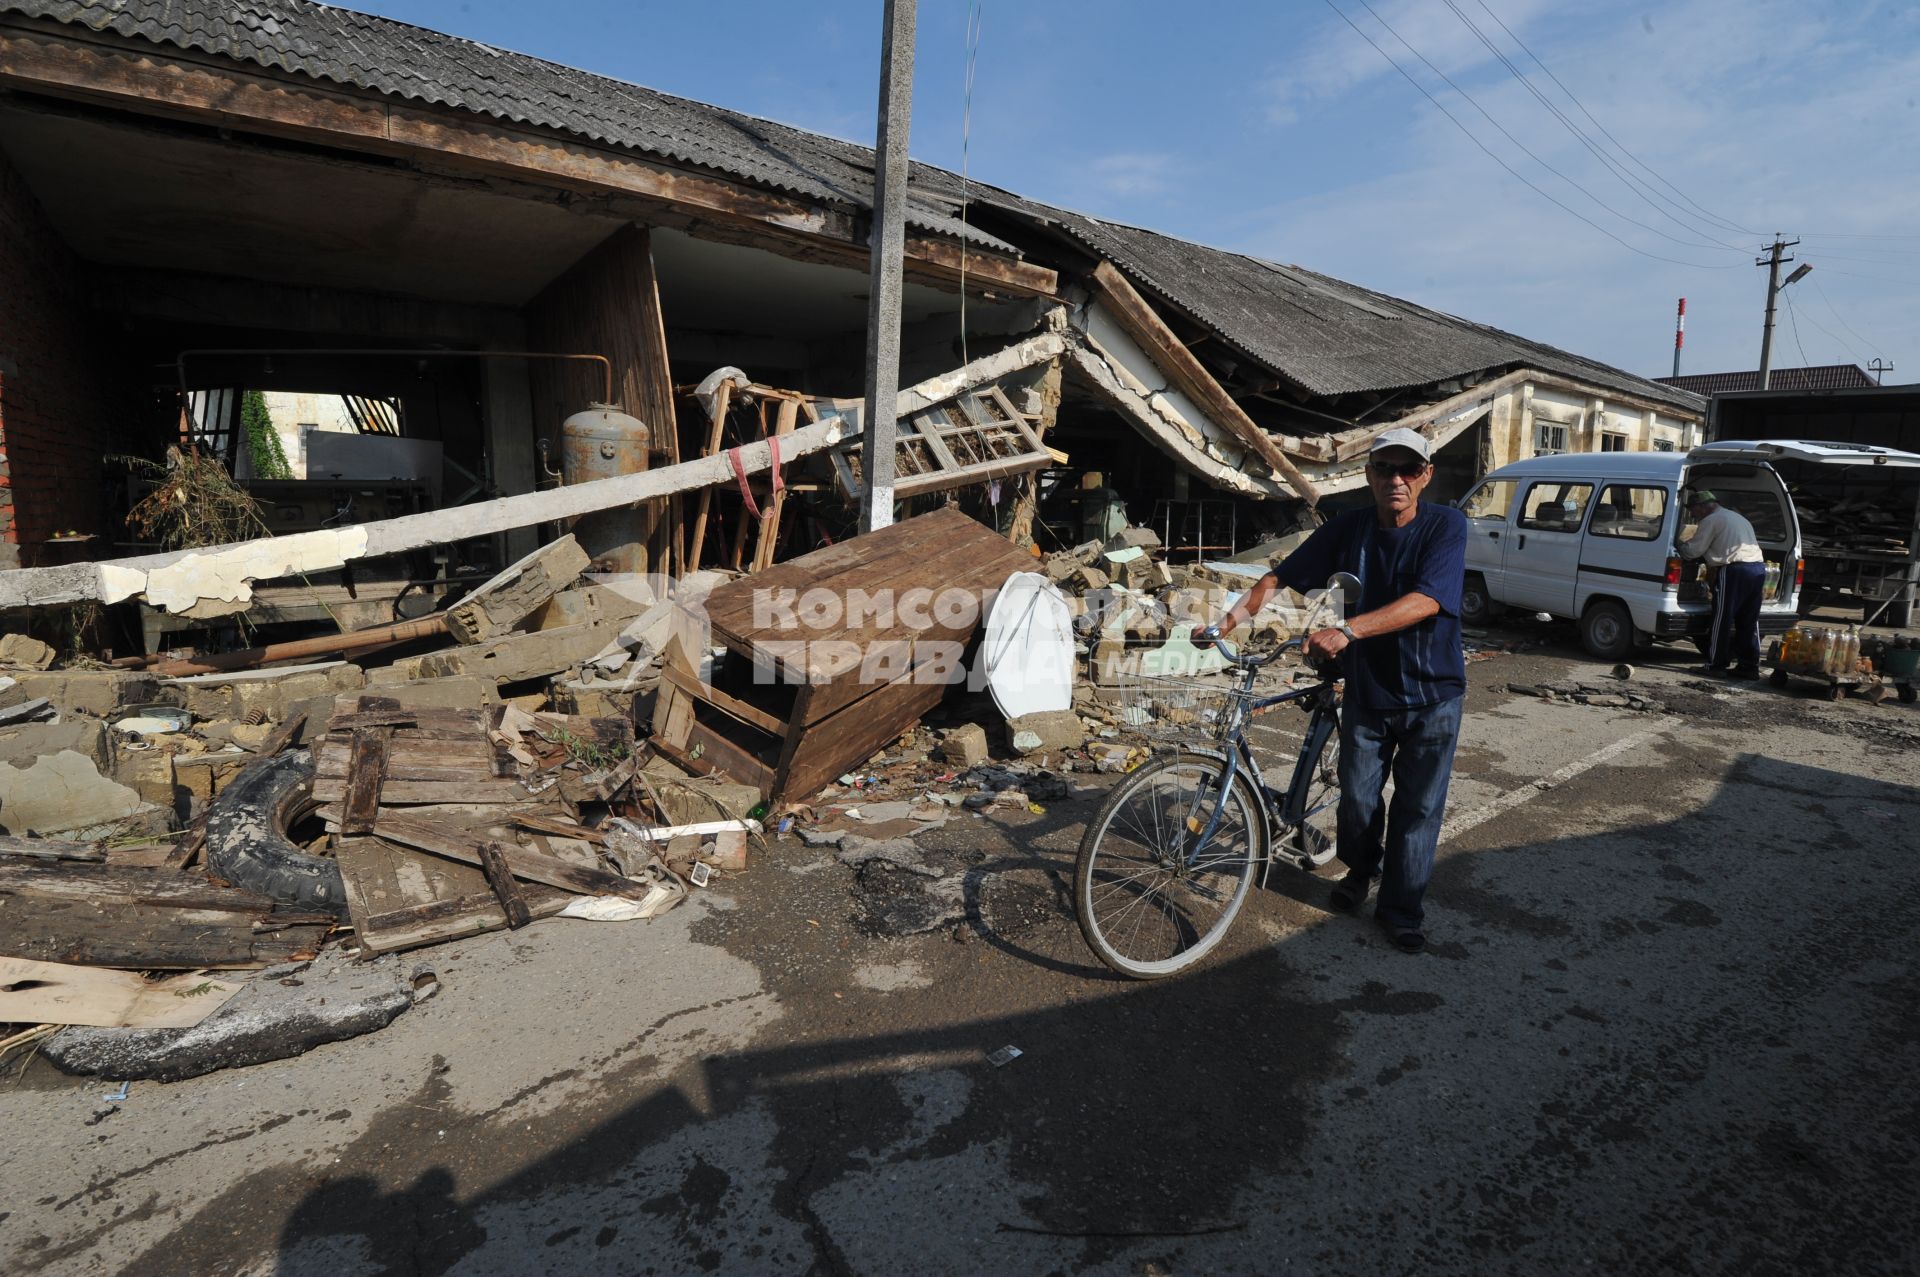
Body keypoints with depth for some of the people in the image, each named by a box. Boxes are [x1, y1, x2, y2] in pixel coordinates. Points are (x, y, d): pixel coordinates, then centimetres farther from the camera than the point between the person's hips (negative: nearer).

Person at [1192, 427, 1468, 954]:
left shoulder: (1446, 525, -14)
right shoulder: (1348, 528, -6)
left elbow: (1426, 600, -29)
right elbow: (1280, 578, -6)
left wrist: (1347, 630, -41)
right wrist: (1231, 618, -22)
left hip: (1431, 694, -2)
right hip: (1367, 690, 2)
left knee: (1417, 808, 7)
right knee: (1358, 797, 9)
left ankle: (1401, 910, 25)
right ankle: (1360, 870, 40)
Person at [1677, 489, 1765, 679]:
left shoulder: (1711, 520, -2)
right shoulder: (1738, 517, 27)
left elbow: (1693, 550, -5)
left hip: (1734, 570, -9)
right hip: (1759, 567, 9)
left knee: (1722, 620, -2)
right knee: (1749, 621, 11)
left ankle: (1716, 665, 1)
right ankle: (1750, 666, 13)